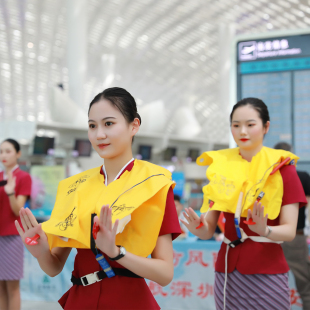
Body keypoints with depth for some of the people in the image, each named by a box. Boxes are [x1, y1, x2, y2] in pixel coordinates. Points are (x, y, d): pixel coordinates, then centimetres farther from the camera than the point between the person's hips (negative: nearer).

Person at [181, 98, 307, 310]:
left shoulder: (282, 167, -3)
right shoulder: (220, 166, 5)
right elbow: (210, 230, 4)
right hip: (227, 270, 3)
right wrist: (199, 228, -18)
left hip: (268, 272, -3)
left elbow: (290, 231, -7)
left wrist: (265, 230, -28)